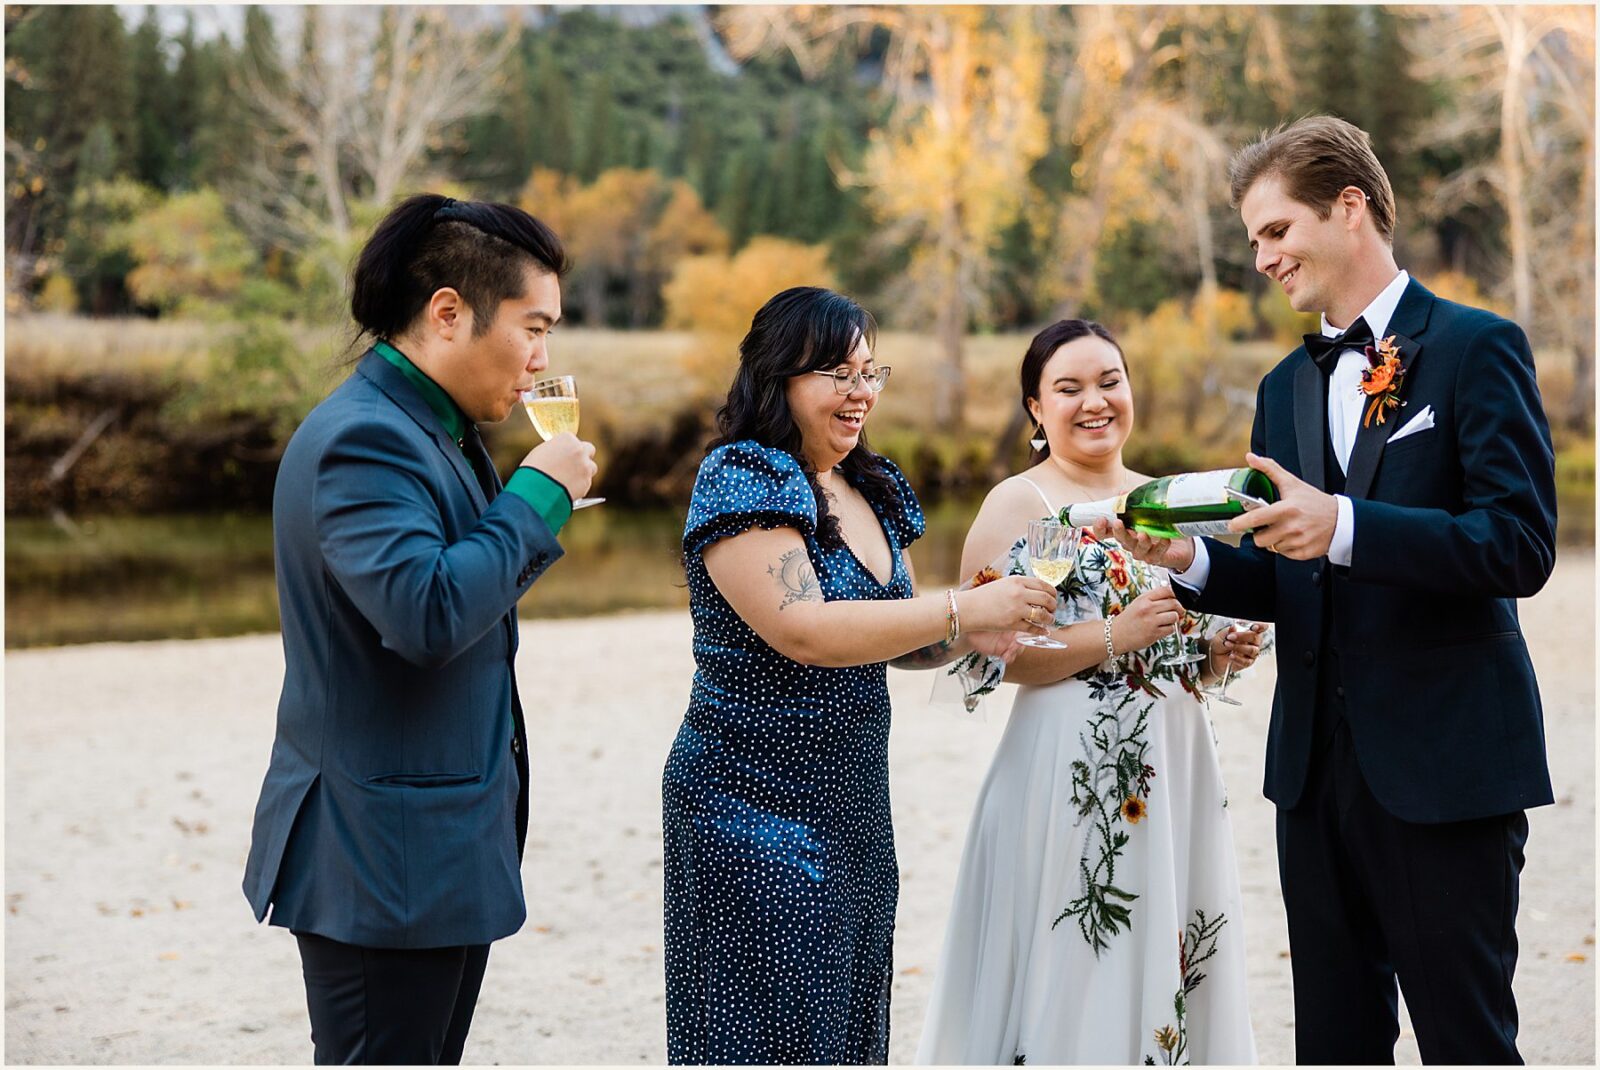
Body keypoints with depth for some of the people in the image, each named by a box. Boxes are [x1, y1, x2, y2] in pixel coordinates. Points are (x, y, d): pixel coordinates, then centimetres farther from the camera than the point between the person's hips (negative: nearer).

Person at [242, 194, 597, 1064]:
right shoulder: (363, 438, -18)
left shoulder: (436, 433, 14)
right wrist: (537, 495, -19)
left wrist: (542, 506, 8)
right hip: (384, 862, -10)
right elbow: (428, 615, -31)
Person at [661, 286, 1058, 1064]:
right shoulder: (742, 477, -12)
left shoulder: (872, 489, 12)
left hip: (854, 810, 8)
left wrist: (974, 632, -1)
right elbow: (802, 629, -24)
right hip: (757, 806, -8)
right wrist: (961, 609, -24)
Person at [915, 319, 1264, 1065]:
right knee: (1069, 973, -3)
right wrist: (1113, 638, -19)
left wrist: (1221, 654, 2)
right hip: (1070, 772, -6)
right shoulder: (1017, 505, -5)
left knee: (1166, 965, 9)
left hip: (1175, 770, 6)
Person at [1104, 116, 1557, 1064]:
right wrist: (1192, 559, -3)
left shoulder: (1477, 347, -5)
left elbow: (1523, 547, -15)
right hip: (1317, 765, 7)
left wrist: (1344, 526, -25)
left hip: (1443, 763, -6)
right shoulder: (1287, 387, 15)